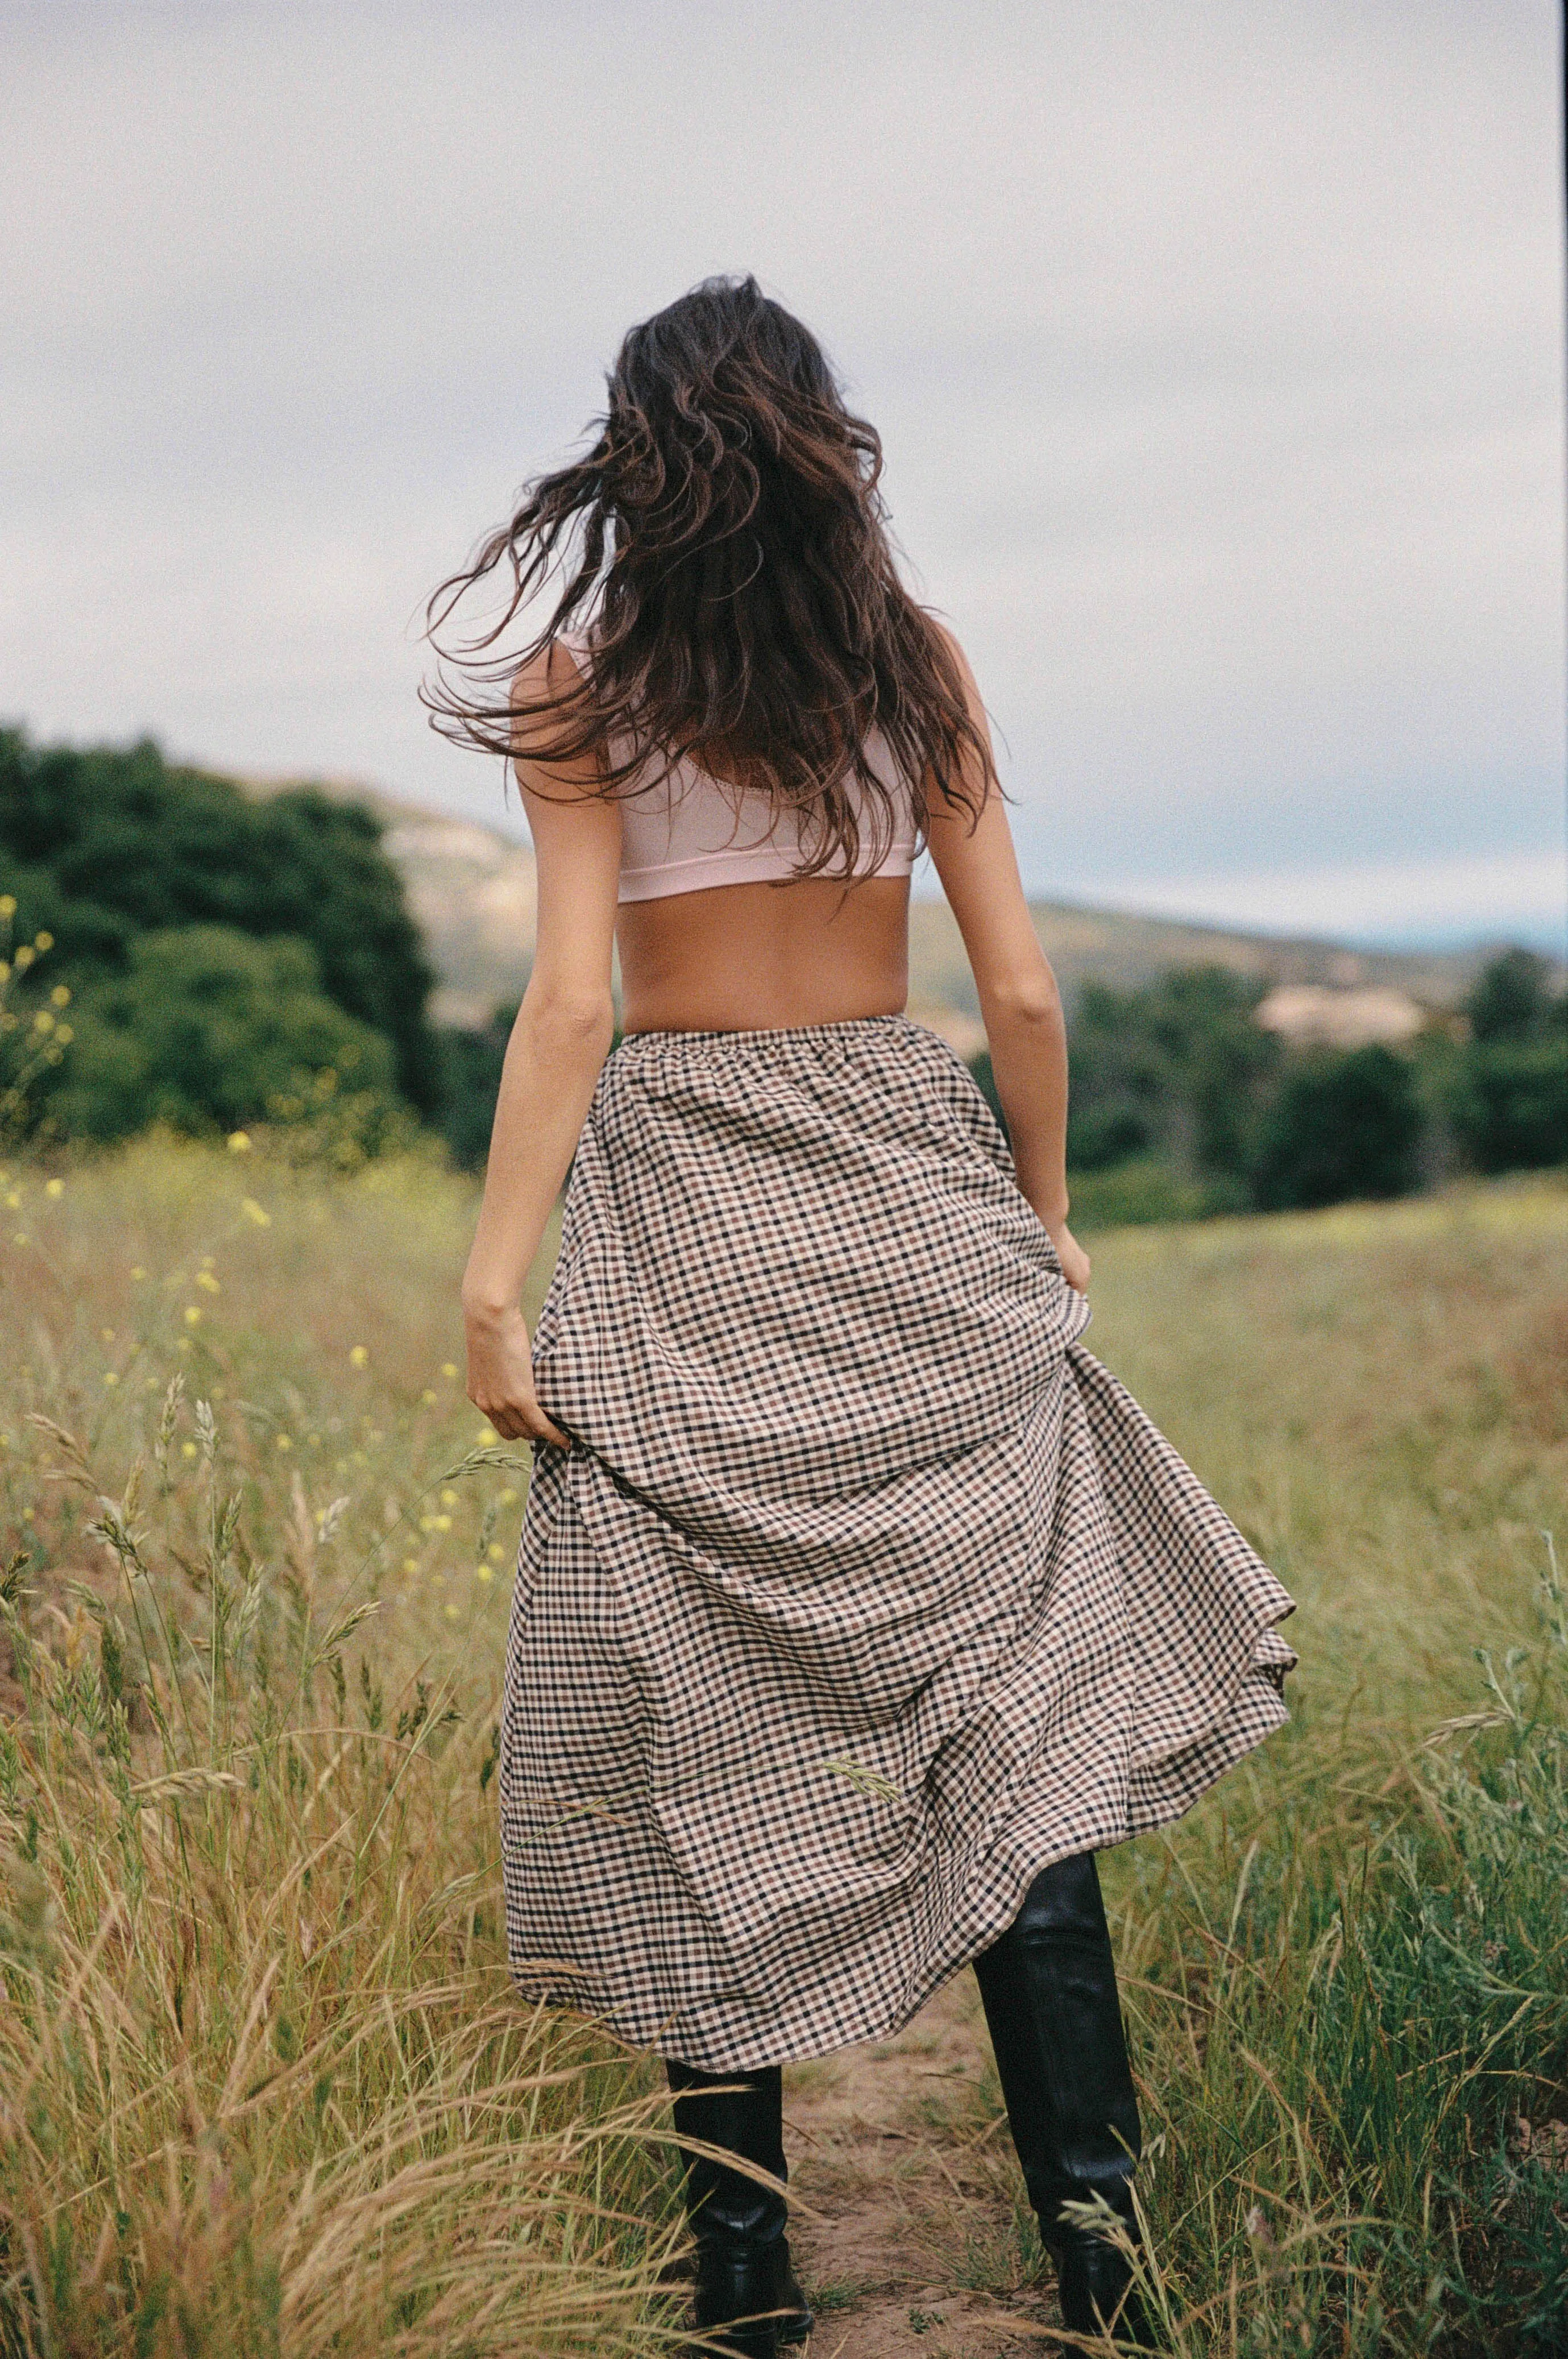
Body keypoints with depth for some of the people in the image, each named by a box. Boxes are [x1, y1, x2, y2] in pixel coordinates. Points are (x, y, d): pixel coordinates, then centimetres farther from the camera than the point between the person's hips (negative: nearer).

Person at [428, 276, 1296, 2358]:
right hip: (910, 1180, 2)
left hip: (686, 1203, -2)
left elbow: (573, 1002, -9)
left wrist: (495, 1276, -8)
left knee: (704, 1719, 3)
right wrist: (1045, 1218, 17)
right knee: (1003, 1698, 4)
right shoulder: (917, 656, 6)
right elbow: (1022, 991, 5)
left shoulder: (584, 673, 0)